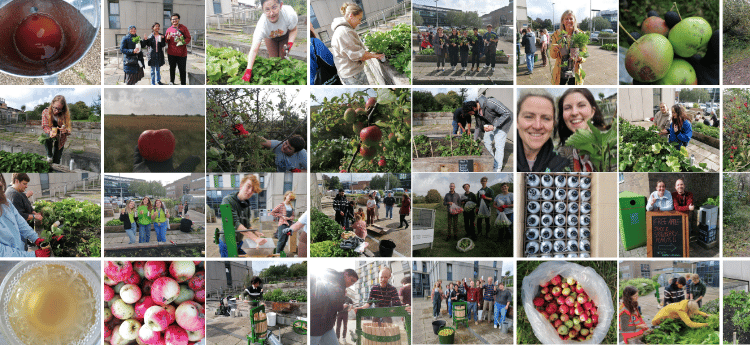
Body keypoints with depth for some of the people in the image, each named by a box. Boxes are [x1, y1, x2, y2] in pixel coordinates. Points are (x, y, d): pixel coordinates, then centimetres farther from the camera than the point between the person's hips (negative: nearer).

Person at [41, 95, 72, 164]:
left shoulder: (65, 114, -16)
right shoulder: (45, 112, -16)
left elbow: (69, 129, -14)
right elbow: (44, 126, -16)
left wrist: (65, 131, -40)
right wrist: (50, 132, -40)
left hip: (60, 139, 0)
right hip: (50, 135, 0)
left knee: (56, 161, -2)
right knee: (47, 139, -37)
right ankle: (49, 155, -9)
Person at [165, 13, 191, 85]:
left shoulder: (183, 28, 1)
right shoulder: (169, 29, 10)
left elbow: (188, 38, -1)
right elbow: (165, 40, 16)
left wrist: (183, 42, -20)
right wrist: (167, 38, -8)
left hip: (181, 53, -3)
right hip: (171, 53, 3)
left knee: (182, 69, 0)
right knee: (172, 68, 13)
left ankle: (183, 84, 7)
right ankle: (171, 82, 27)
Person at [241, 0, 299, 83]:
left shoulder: (290, 15, -43)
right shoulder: (261, 25, -44)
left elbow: (293, 30, -18)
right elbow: (254, 50, -46)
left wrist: (290, 43, -35)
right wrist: (248, 71, -53)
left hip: (285, 35, 0)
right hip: (270, 37, 0)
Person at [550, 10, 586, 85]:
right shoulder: (557, 35, -1)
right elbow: (552, 56, 1)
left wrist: (580, 59, -21)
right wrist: (554, 50, -21)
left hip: (574, 74, 0)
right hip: (560, 74, 0)